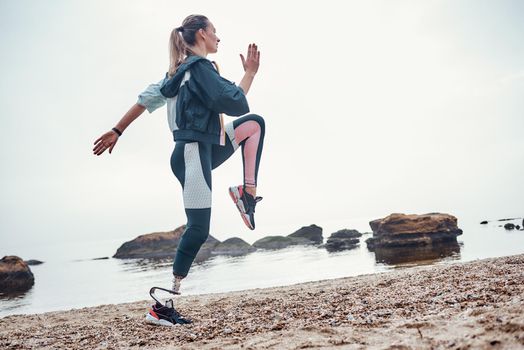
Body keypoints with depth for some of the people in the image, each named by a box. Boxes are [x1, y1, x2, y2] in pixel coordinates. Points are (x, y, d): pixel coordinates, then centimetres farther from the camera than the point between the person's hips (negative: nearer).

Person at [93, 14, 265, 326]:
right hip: (193, 153, -10)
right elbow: (236, 104, -17)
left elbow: (147, 98, 18)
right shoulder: (200, 66, -10)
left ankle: (248, 192, 1)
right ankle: (164, 304, -6)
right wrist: (250, 73, -1)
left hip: (198, 152, 10)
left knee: (254, 123, 13)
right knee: (199, 230, -11)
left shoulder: (180, 71, 18)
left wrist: (117, 131, 21)